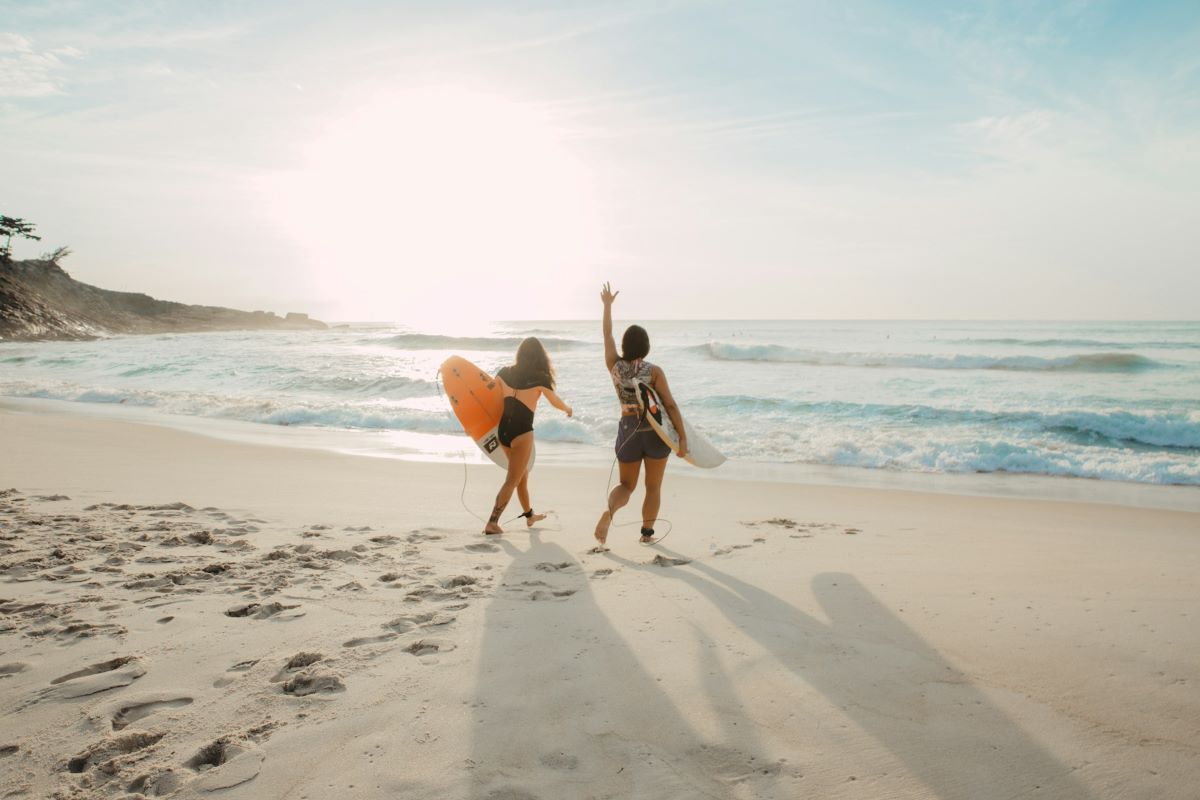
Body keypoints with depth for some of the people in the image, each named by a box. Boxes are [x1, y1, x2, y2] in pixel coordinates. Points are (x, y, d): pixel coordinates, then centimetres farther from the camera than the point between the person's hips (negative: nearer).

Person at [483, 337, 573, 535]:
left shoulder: (505, 372, 3)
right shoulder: (540, 378, -8)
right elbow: (556, 402, 8)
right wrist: (568, 409, 28)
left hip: (503, 430, 6)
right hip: (522, 432, -6)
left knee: (522, 475, 24)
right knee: (512, 480, 1)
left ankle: (529, 515, 39)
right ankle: (492, 523, -7)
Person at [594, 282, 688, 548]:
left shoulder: (614, 366, -3)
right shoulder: (654, 371, -13)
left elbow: (607, 334, 11)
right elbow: (670, 406, -15)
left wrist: (607, 305, 21)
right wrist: (683, 438, -13)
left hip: (628, 432, 3)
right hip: (655, 433, -3)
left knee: (627, 485, 15)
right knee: (653, 487, 15)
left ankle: (609, 510, -16)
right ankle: (647, 533, 20)